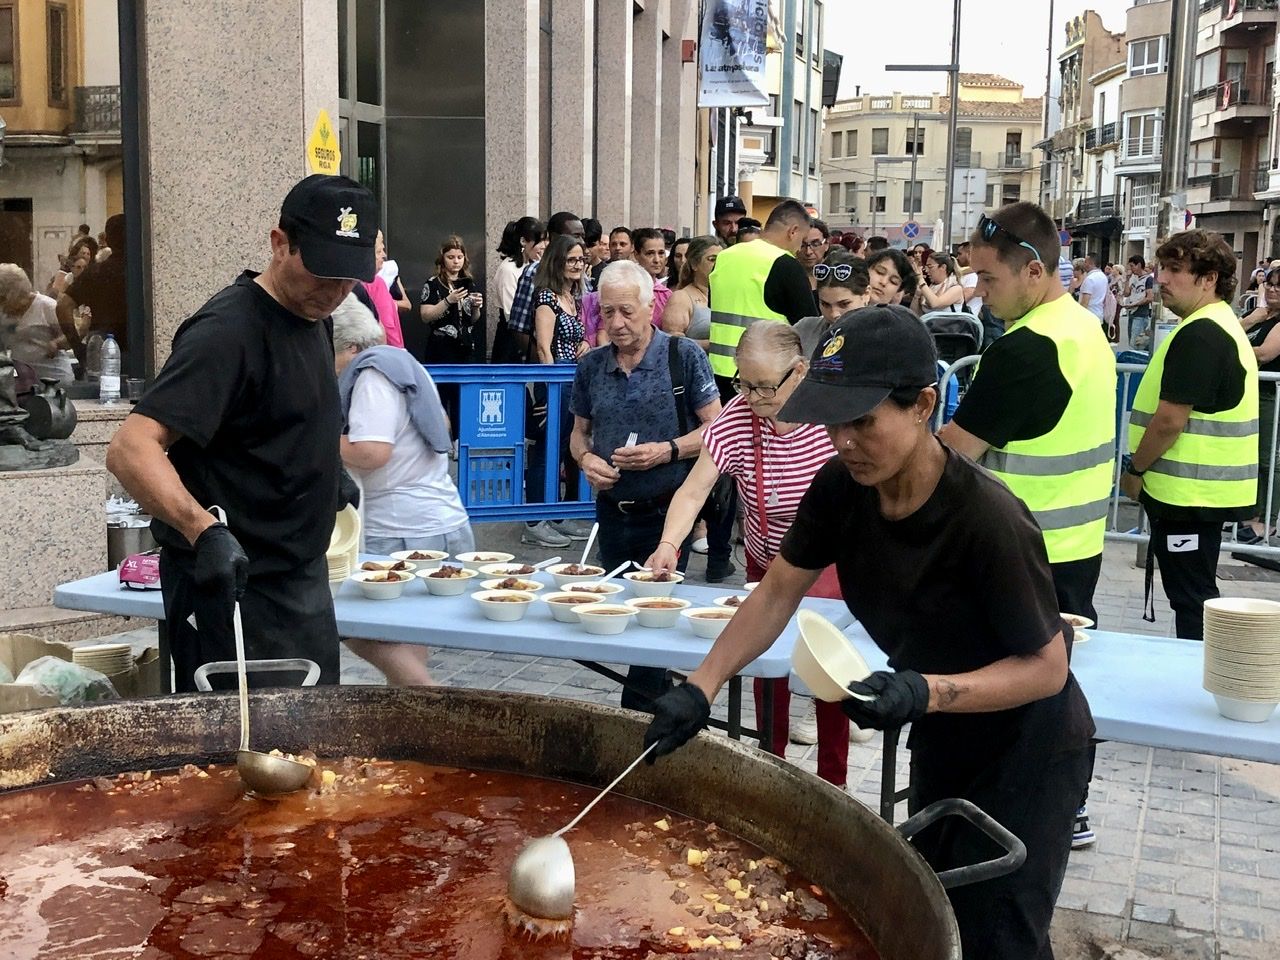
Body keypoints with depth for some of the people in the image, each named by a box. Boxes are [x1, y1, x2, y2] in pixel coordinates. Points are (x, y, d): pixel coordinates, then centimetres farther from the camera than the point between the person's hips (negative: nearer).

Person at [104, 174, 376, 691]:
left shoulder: (312, 314, 8)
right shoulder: (228, 331, -20)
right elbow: (130, 449, -29)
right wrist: (205, 531, -42)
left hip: (304, 578, 9)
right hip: (234, 584, -9)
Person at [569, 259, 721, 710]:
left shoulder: (684, 356, -7)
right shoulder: (591, 367, 5)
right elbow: (579, 432, 15)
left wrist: (668, 451, -20)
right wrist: (586, 458, -7)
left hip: (668, 510, -5)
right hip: (612, 513, 5)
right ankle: (664, 709, 31)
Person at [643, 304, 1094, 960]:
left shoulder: (988, 520, -33)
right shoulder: (841, 488, -15)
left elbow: (1048, 666, -24)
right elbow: (778, 593, -5)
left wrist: (927, 693, -39)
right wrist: (700, 688, -14)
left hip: (1026, 752, -6)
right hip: (940, 746, 7)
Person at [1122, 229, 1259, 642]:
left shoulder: (1199, 334, -19)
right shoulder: (1222, 325, 15)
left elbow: (1169, 421, -23)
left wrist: (1135, 470, -8)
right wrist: (1145, 468, 19)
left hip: (1188, 493, -11)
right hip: (1202, 490, 11)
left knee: (1191, 600, -3)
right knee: (1198, 596, 17)